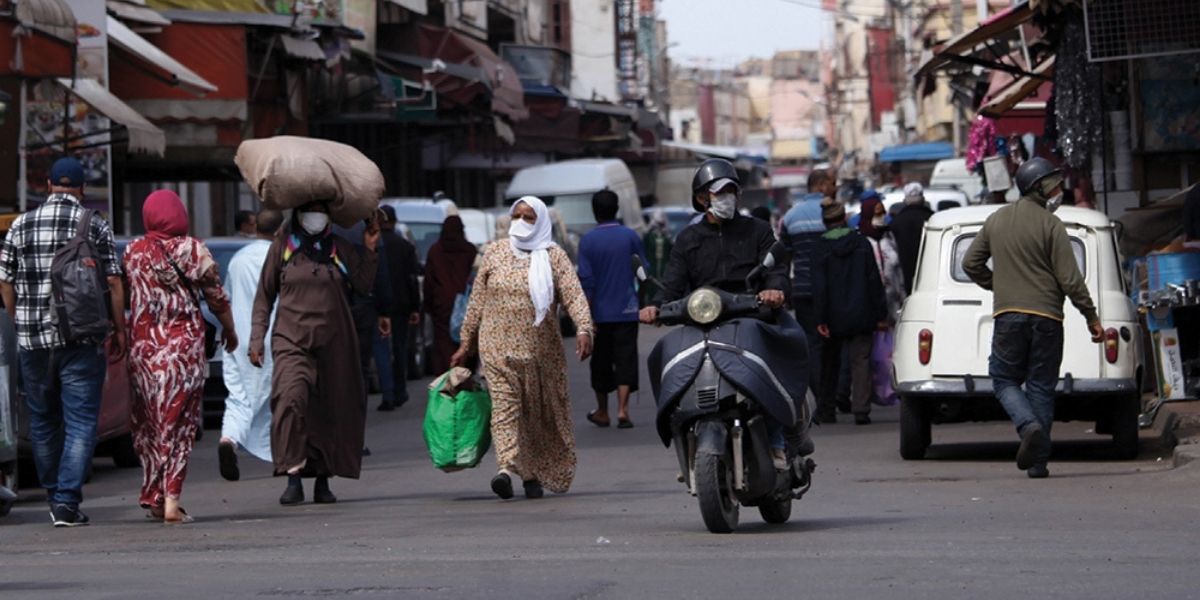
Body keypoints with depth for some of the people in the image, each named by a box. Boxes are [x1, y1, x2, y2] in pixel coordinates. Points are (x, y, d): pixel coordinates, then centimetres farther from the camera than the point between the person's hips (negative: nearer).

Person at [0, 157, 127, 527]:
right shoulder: (96, 227, -2)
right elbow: (113, 284, -4)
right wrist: (119, 330, 5)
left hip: (33, 339, 3)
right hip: (82, 340, -3)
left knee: (43, 421, 15)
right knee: (81, 422, -1)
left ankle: (54, 497, 25)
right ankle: (67, 501, -11)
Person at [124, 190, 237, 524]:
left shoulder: (133, 252, 4)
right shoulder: (192, 250, -4)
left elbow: (121, 297, 6)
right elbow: (216, 297, 0)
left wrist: (120, 337, 16)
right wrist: (229, 330, 15)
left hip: (143, 346, 2)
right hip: (185, 345, -2)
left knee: (148, 422, 13)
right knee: (179, 424, 0)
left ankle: (154, 495, 11)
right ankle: (171, 500, -7)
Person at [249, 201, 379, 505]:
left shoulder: (341, 249, 12)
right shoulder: (282, 248, 8)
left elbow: (364, 286, 6)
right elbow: (264, 296, 11)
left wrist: (369, 250, 0)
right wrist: (257, 337, 4)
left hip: (333, 343, 2)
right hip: (291, 340, -2)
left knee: (331, 411, 4)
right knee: (290, 398, -24)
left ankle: (323, 480, 17)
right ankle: (293, 478, -25)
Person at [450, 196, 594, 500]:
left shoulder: (553, 256, 2)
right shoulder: (494, 253, 9)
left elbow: (574, 295, -9)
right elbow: (477, 300, 13)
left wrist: (584, 329, -25)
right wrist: (467, 343, 12)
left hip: (541, 349, 0)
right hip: (499, 346, 0)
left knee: (541, 411, 6)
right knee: (504, 403, -15)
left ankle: (534, 473, 18)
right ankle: (506, 468, -28)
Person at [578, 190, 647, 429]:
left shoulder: (588, 240, -5)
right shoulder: (630, 236, -2)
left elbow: (586, 279, -8)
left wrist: (586, 315, -6)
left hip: (600, 311, 0)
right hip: (626, 310, 0)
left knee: (601, 362, 11)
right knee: (625, 360, 1)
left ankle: (602, 412, 20)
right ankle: (622, 409, -11)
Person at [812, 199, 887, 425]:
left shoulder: (821, 249, -5)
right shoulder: (862, 243, -1)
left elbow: (819, 286, -8)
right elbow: (874, 280, -1)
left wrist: (821, 318, -7)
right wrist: (880, 313, 4)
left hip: (834, 317, 0)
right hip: (860, 316, 0)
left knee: (830, 363, 12)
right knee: (861, 361, 0)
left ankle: (826, 411, 15)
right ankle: (861, 410, -11)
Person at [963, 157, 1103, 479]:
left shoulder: (996, 220, 8)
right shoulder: (1051, 225, -7)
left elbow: (971, 263, 14)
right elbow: (1070, 278, -10)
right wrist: (1091, 317, -2)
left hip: (1008, 314, 2)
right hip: (1046, 316, -2)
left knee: (1005, 380, 11)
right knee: (1041, 386, 4)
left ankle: (1029, 426, -18)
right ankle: (1038, 462, 2)